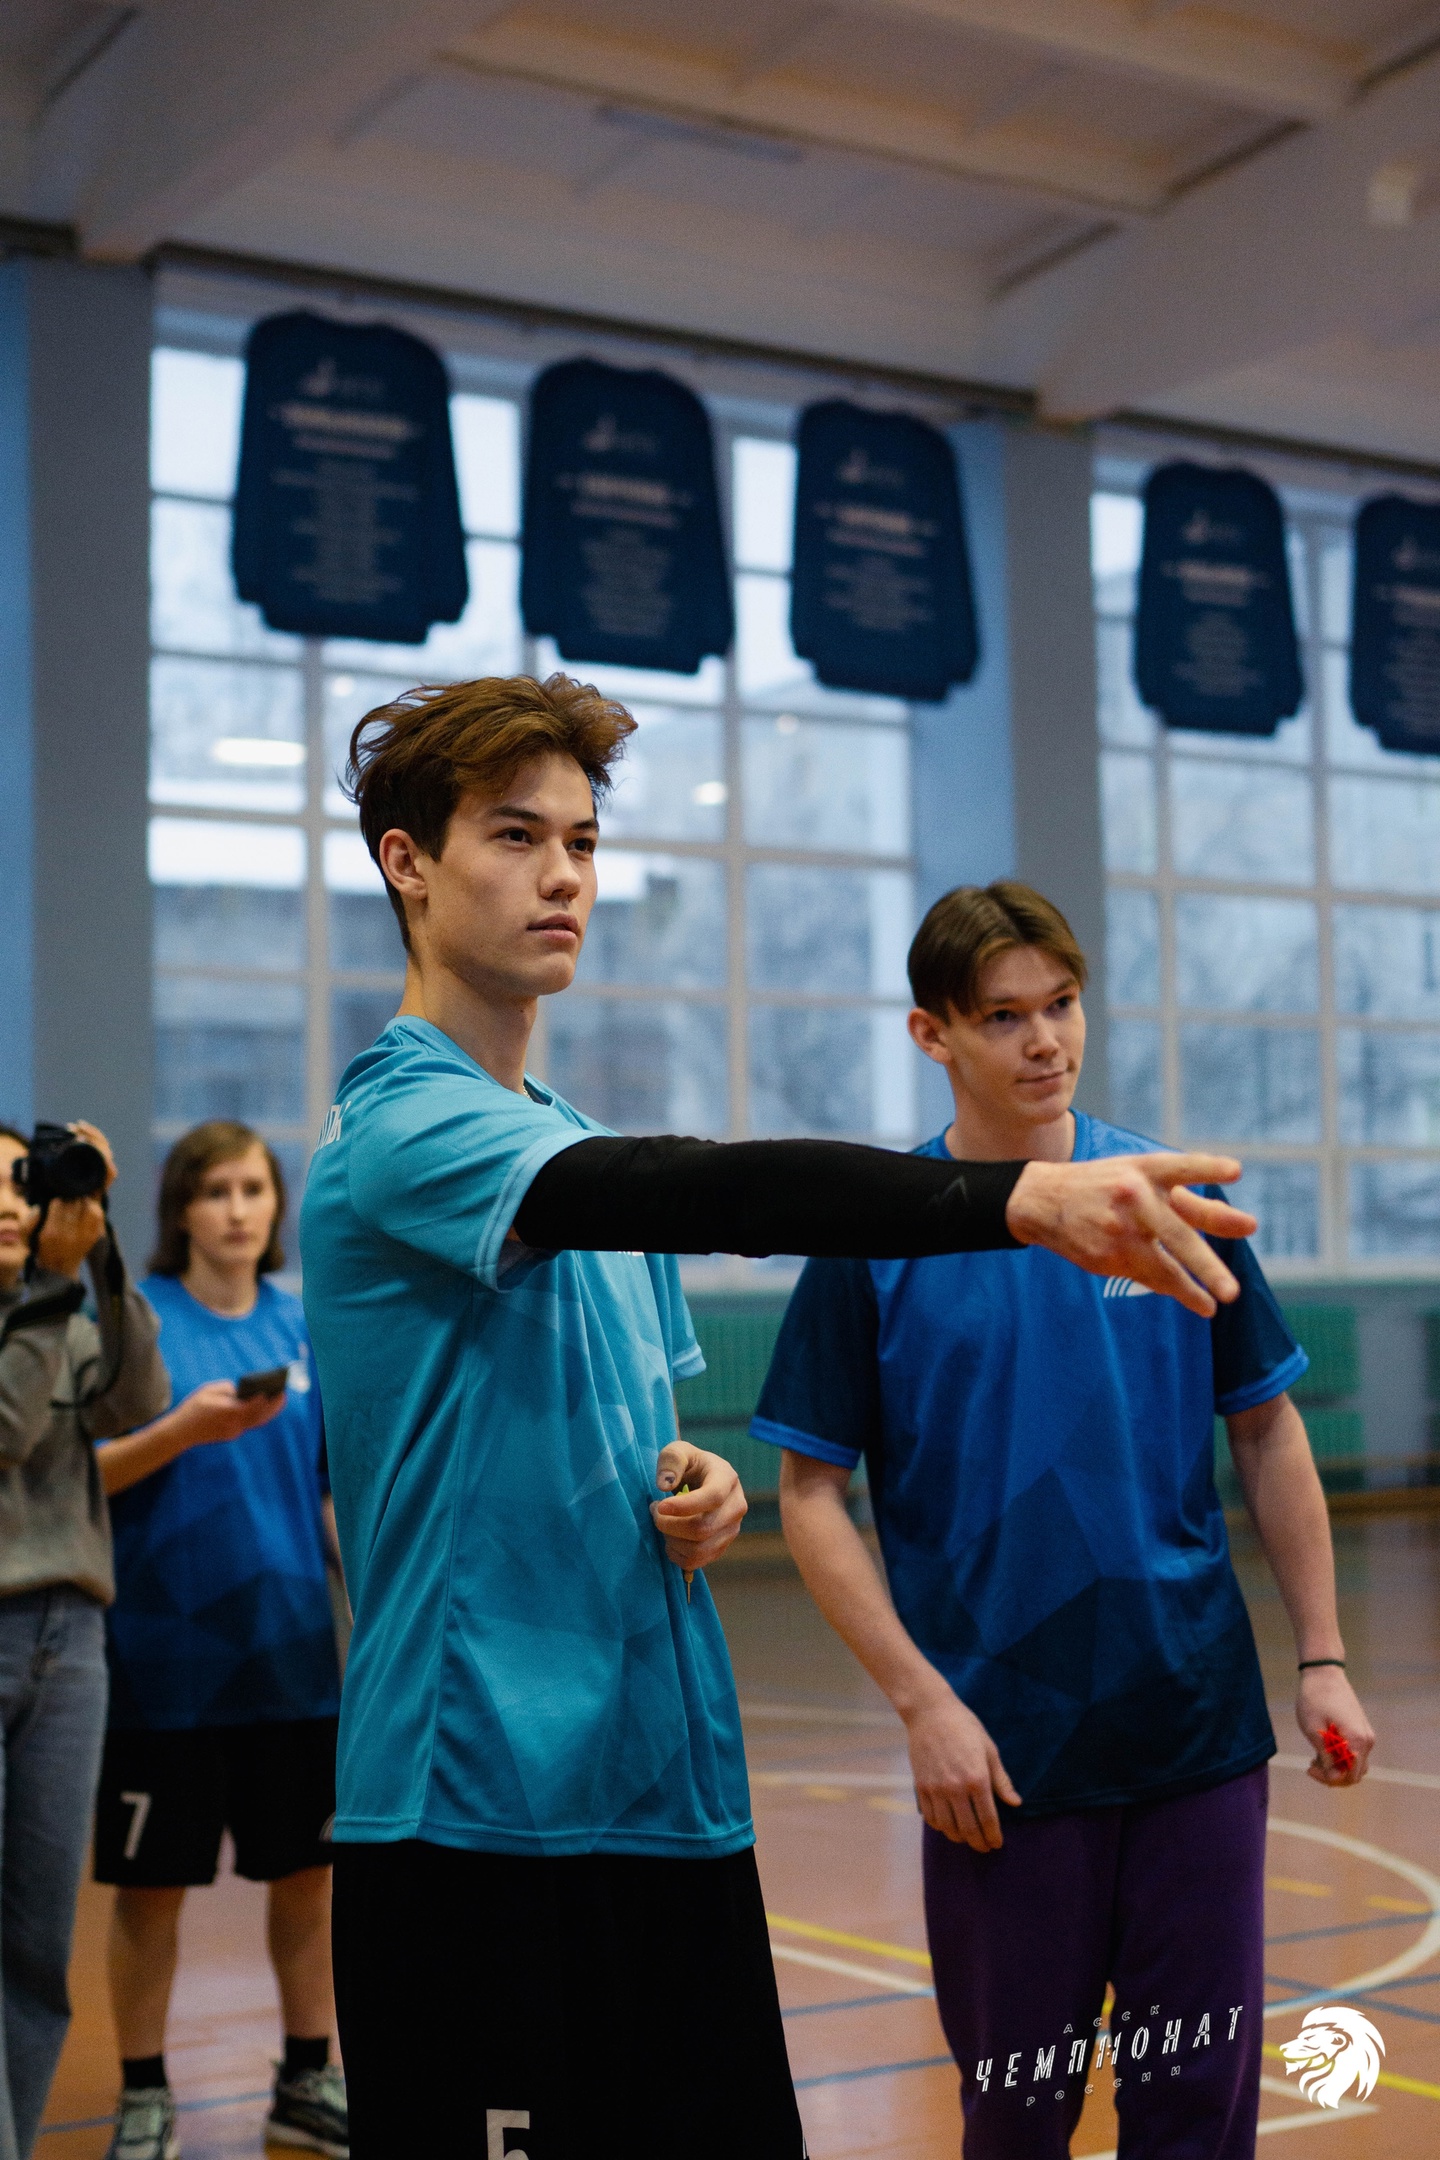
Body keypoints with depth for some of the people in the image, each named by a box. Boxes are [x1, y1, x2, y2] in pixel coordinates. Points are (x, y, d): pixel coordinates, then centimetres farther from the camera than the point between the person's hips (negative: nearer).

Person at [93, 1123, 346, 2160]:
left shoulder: (304, 1326, 7)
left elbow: (339, 1485, 12)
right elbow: (87, 1471, -9)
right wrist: (182, 1429, -24)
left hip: (294, 1651, 4)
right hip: (166, 1657, -4)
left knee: (306, 1866, 12)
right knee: (152, 1881, 5)